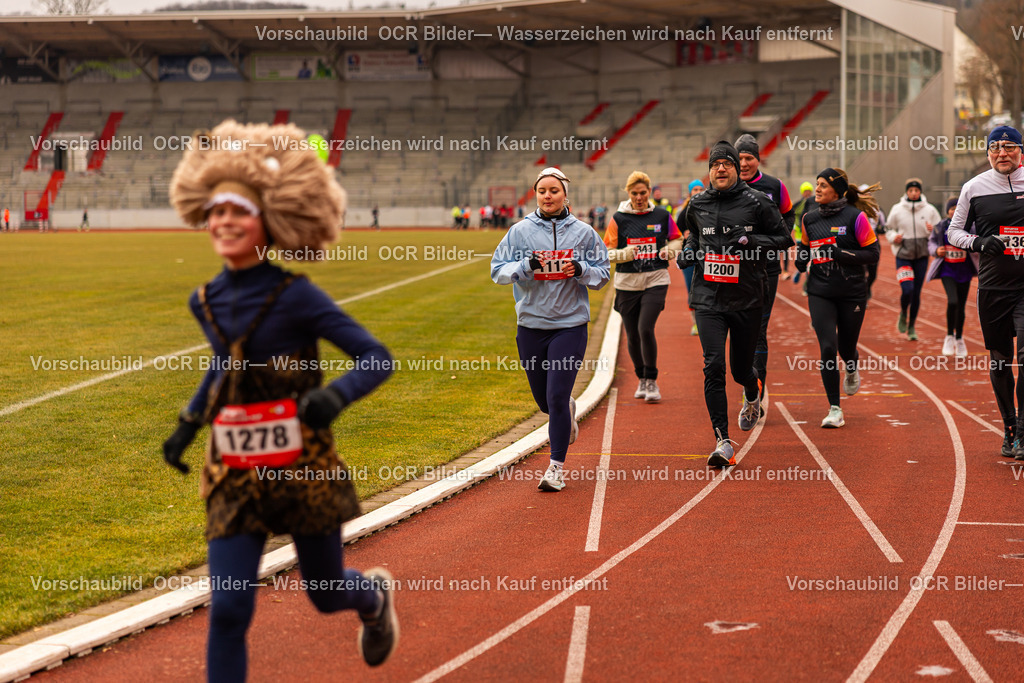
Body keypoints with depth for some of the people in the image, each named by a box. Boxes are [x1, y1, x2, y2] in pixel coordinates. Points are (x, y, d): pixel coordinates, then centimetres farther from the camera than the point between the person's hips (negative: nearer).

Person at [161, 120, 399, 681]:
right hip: (235, 476, 3)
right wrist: (189, 423, 14)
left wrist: (335, 395, -33)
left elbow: (376, 358, -14)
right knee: (227, 611, -7)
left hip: (304, 468, -3)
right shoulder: (206, 301, 2)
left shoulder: (295, 297, -14)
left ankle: (374, 595, 53)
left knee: (326, 594, 15)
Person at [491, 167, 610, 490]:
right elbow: (498, 270, -1)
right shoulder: (521, 231, 1)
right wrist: (526, 265, -18)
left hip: (570, 324, -2)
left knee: (557, 396, -11)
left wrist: (580, 269, -13)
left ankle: (556, 467, -1)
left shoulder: (583, 233, 1)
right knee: (544, 400, 12)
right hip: (531, 325, 2)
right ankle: (567, 411, 49)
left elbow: (602, 275, 6)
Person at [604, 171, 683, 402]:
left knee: (645, 329, -16)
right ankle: (642, 379, 29)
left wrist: (670, 250, -3)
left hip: (655, 281, -1)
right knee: (633, 335, 7)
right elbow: (608, 251, 2)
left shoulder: (662, 216, 3)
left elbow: (677, 239, 18)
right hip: (627, 282, 2)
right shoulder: (618, 219, 1)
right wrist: (625, 254, -17)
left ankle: (652, 381, -2)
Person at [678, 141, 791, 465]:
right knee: (713, 367, -12)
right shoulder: (698, 205, 7)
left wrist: (751, 241, -14)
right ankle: (722, 442, -10)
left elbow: (783, 238, 1)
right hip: (708, 296, 1)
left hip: (747, 298, -1)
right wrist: (688, 250, 5)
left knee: (741, 367, 9)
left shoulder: (756, 202, -3)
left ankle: (753, 394, 49)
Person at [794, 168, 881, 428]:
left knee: (846, 348, 10)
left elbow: (873, 253, -8)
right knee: (827, 348, -11)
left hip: (852, 292, -2)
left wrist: (840, 254, -20)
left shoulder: (856, 217, -9)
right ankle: (834, 410, -3)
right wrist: (801, 258, -1)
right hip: (820, 292, 2)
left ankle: (852, 370, 50)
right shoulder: (809, 218, 5)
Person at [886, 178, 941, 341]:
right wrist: (894, 237, -9)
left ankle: (912, 327, 19)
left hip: (922, 256, 2)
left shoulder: (929, 210, 1)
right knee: (907, 290, -17)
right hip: (903, 255, -1)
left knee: (916, 293, 5)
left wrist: (932, 230, -14)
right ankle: (903, 314, 16)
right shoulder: (897, 209, 0)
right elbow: (888, 228, 11)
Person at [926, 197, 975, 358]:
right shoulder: (941, 227, -5)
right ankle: (949, 336, -2)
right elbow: (931, 242, 10)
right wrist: (936, 251, -10)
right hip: (947, 270, -1)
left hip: (964, 270, 1)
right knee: (952, 301, -21)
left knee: (961, 306, 11)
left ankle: (959, 339, 31)